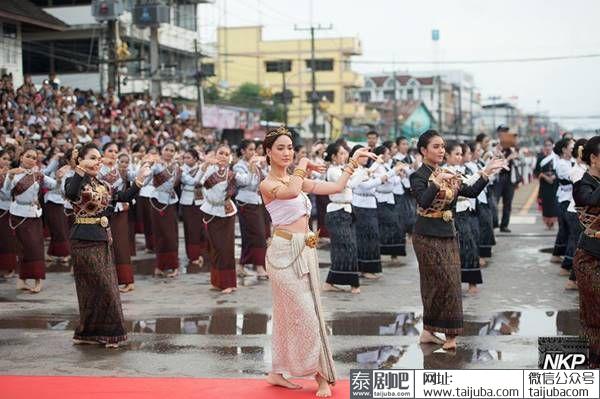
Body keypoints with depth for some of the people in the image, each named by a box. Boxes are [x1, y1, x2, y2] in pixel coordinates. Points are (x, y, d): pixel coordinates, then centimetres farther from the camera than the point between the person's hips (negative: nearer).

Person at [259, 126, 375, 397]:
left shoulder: (298, 179, 12)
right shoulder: (267, 185, -10)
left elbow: (337, 187, 12)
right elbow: (290, 191, -32)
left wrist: (354, 162, 8)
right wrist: (303, 165, -18)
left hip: (305, 251, 8)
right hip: (285, 251, -7)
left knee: (288, 313, 13)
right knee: (306, 313, -5)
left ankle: (278, 372, 22)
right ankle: (321, 373, 5)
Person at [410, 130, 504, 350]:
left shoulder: (448, 174, 12)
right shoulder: (419, 176, -9)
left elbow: (471, 192, 5)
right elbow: (423, 201, -26)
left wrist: (486, 173, -2)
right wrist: (437, 183, -36)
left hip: (448, 234, 7)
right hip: (428, 236, -7)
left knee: (441, 283, 7)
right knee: (446, 282, -8)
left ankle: (429, 331, 15)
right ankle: (449, 334, -1)